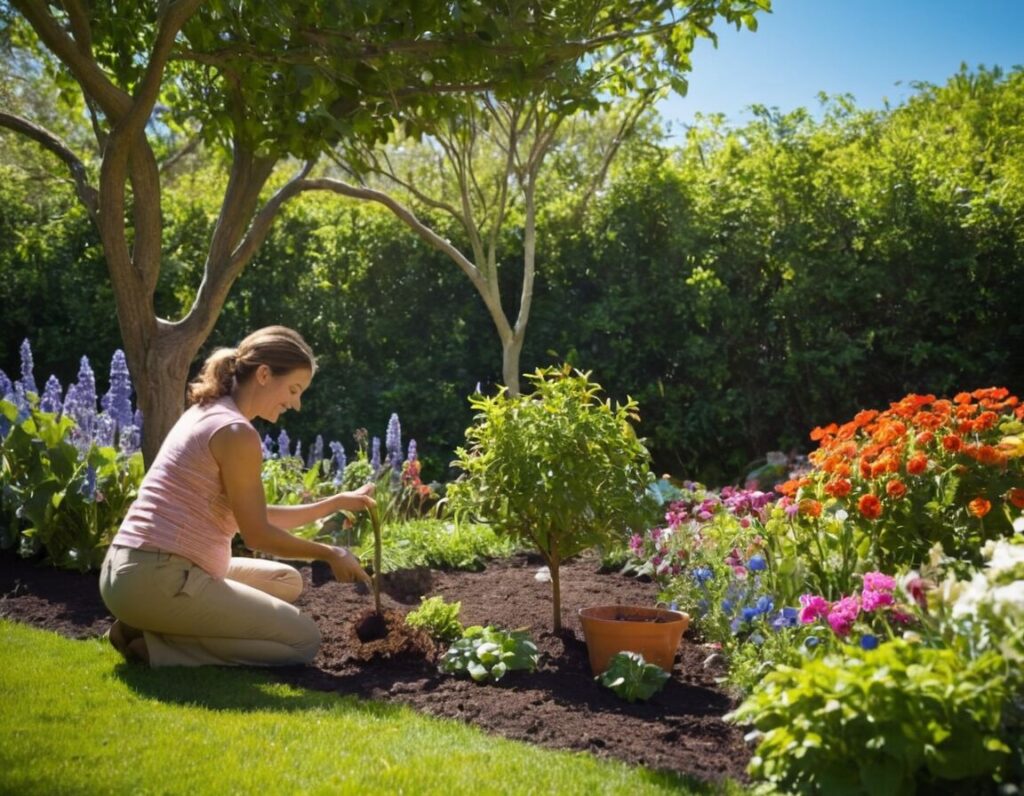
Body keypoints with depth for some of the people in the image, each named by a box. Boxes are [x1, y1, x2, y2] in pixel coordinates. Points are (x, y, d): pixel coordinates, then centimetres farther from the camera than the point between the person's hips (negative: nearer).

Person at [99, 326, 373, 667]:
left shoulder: (207, 414, 16)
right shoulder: (237, 432, -15)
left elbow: (259, 518, 19)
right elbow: (258, 535, -8)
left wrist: (338, 502, 17)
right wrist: (329, 553, 6)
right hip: (157, 580, -10)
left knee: (286, 582, 24)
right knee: (304, 640, -3)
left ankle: (152, 628, 8)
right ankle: (156, 645, -6)